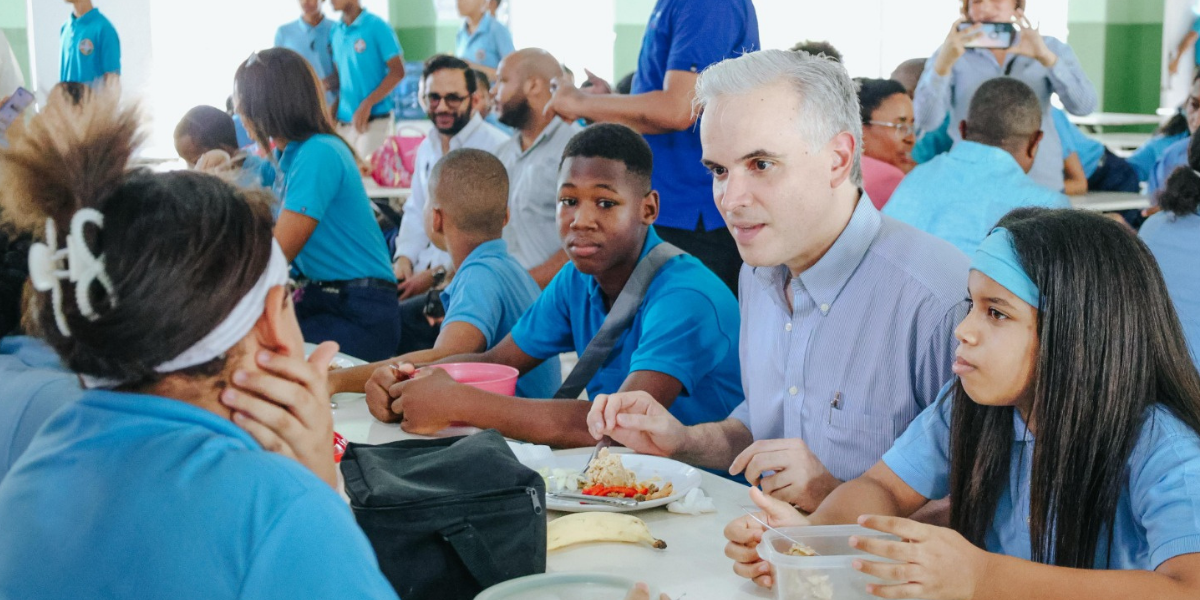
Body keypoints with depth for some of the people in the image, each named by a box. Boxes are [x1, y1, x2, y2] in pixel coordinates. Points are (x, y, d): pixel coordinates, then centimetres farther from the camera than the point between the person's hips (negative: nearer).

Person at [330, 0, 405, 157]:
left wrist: (367, 104, -16)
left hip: (374, 119, -5)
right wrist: (332, 115, 6)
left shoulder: (377, 26, -7)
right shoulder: (335, 32, 10)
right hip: (344, 121, 5)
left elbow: (397, 72, -9)